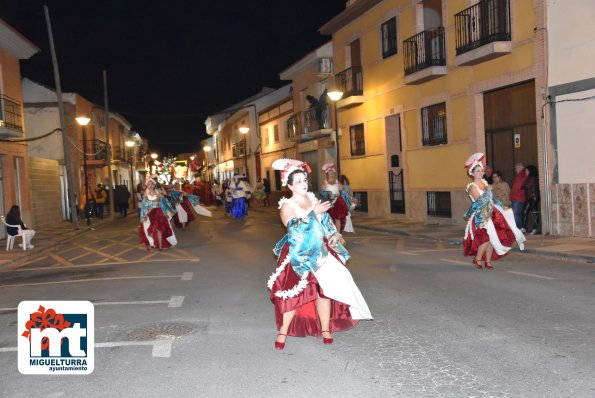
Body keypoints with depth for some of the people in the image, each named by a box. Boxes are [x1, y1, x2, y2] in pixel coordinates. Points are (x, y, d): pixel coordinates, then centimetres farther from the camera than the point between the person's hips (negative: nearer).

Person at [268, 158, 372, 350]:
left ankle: (325, 329, 18)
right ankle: (283, 331, 11)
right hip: (300, 256, -5)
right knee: (295, 294, -4)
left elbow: (326, 220, 17)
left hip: (321, 253, 5)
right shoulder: (287, 206, -9)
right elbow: (294, 228, -25)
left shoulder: (312, 198, 8)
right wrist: (313, 213, -26)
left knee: (325, 290, 4)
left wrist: (333, 235, 2)